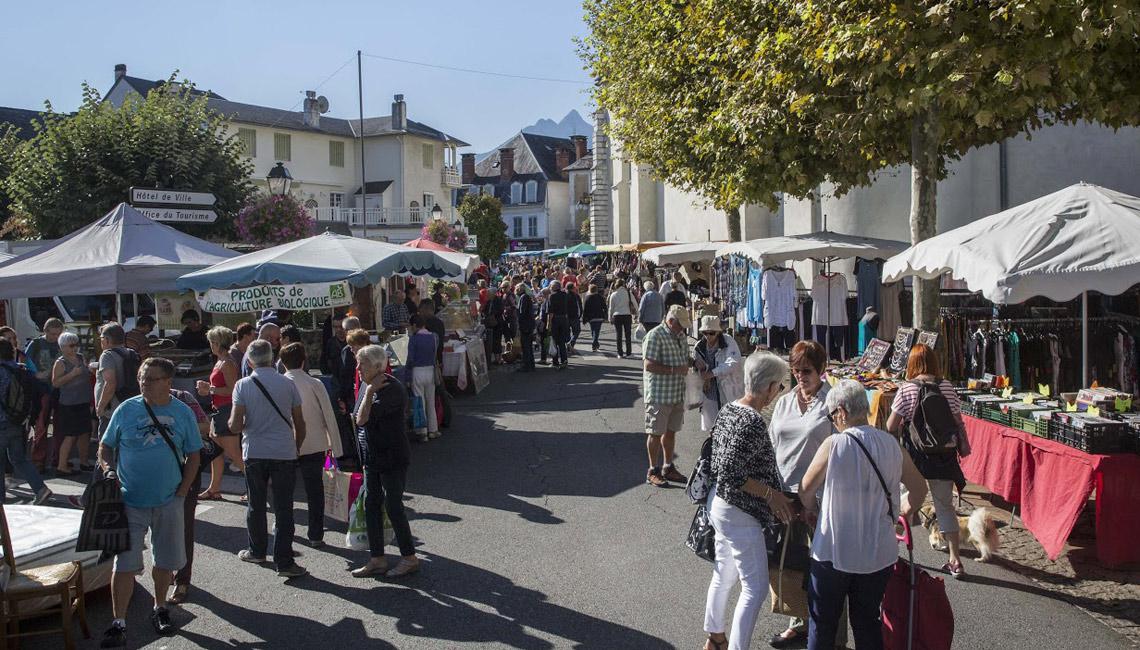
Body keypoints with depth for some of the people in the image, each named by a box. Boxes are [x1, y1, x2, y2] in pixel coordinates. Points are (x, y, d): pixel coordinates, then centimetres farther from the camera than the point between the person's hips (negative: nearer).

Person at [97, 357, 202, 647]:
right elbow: (105, 446, 7)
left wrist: (182, 491, -3)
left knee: (165, 562, 14)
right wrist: (108, 470, -12)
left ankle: (160, 609, 34)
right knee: (125, 564, -3)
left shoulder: (183, 413, -1)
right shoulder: (126, 410, -3)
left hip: (169, 503, 1)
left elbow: (193, 456, 4)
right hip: (130, 502, -1)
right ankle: (118, 623, 7)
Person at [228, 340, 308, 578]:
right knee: (283, 509, 2)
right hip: (285, 453, 0)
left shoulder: (243, 385, -4)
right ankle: (284, 562, 2)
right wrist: (296, 448, 19)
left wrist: (231, 423, 15)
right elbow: (300, 424, 4)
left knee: (256, 505, 16)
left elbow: (235, 426, -8)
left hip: (254, 453, 0)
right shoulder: (288, 384, 0)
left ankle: (257, 552, 31)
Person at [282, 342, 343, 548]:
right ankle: (315, 535, 11)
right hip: (314, 445, -1)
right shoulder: (315, 384, -9)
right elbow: (329, 417, -7)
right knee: (315, 491, 8)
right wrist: (335, 446, 1)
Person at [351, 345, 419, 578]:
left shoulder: (393, 389, -21)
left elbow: (362, 419, -26)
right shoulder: (368, 386, 7)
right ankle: (377, 559, 20)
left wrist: (370, 391, -19)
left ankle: (409, 558, 13)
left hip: (393, 459, -9)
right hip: (372, 459, 9)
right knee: (371, 506, 10)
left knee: (393, 507, -1)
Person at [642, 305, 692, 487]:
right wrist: (675, 370, -22)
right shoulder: (655, 336, -15)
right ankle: (653, 472, 12)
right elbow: (649, 365, -21)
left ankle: (667, 468, 28)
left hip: (677, 394, 8)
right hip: (659, 395, -8)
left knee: (671, 431, 16)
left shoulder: (680, 336, 12)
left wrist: (688, 365, 5)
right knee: (656, 433, 2)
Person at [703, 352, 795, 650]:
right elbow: (731, 475, -27)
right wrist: (771, 494, -17)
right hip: (740, 514, -10)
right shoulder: (753, 422, -25)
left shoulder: (729, 409, 3)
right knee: (755, 588, 0)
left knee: (723, 575, 23)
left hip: (720, 504, 10)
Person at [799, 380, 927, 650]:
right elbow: (919, 489, 11)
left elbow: (806, 490, -4)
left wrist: (811, 510, 16)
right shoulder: (891, 445, -2)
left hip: (833, 550, -4)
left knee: (822, 622, 12)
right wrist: (898, 512, 25)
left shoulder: (834, 444, -14)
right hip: (879, 554, 4)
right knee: (868, 620, 18)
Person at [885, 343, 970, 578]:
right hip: (943, 456, 2)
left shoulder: (906, 389, -10)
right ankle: (955, 560, 8)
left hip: (914, 454, -2)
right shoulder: (946, 387, -2)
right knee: (945, 504, 10)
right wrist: (963, 445, 17)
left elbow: (891, 426, -10)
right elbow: (958, 422, 2)